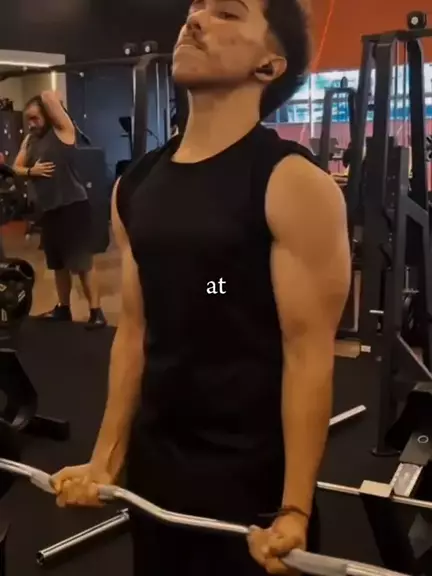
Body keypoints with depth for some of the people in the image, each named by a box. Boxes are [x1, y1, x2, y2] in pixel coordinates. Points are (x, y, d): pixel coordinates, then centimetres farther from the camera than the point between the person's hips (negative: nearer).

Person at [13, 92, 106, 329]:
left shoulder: (62, 130, -9)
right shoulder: (30, 139, 13)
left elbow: (49, 96, -20)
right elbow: (16, 167, 18)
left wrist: (51, 99, 2)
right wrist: (31, 171, -3)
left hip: (72, 206, -7)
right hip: (48, 209, 7)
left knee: (82, 262, -6)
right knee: (58, 264, 17)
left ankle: (96, 312, -1)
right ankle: (63, 308, 30)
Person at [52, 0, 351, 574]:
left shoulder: (293, 184, -15)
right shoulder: (135, 185, 3)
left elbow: (309, 352, -17)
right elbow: (134, 330, 8)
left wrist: (295, 509, -18)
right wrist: (105, 458, 9)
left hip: (251, 472, -5)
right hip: (153, 460, 6)